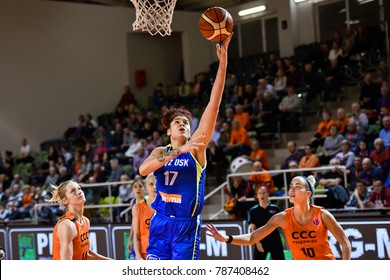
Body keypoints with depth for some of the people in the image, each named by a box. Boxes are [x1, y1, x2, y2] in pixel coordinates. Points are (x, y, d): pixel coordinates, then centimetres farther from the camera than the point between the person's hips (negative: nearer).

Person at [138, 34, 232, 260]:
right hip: (161, 223, 2)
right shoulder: (160, 152, 7)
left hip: (187, 225, -2)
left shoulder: (196, 148, 0)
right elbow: (143, 170, -17)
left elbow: (213, 105, -11)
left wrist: (222, 65, -18)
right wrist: (177, 151, -27)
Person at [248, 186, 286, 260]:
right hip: (261, 242, -1)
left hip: (275, 241, 1)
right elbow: (253, 228, -1)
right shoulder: (253, 210, 0)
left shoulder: (275, 208, 1)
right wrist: (257, 242, -11)